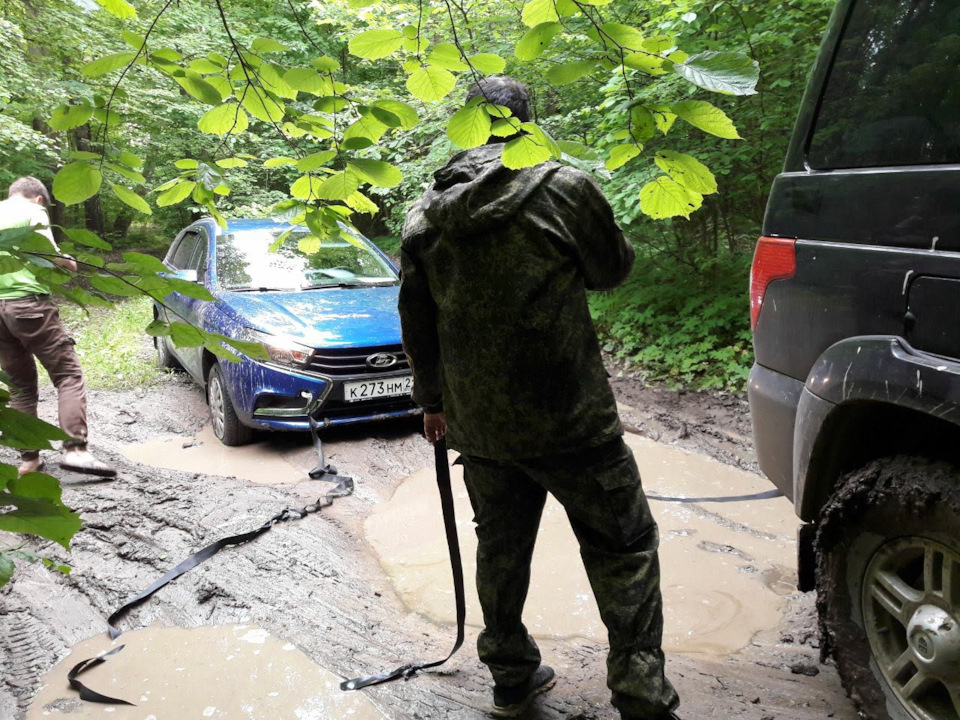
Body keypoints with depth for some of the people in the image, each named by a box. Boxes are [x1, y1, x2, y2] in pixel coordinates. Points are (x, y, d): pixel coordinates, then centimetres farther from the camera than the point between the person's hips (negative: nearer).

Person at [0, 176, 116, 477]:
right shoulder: (33, 211, 3)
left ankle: (28, 458, 10)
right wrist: (68, 262, 11)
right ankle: (75, 449, -18)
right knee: (68, 374, -5)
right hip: (28, 302, -6)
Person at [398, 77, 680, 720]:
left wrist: (432, 398, 25)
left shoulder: (424, 217, 5)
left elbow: (416, 322, 12)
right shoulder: (563, 188, -10)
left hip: (477, 424, 5)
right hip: (568, 420, -5)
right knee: (624, 546, 8)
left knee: (501, 548, 20)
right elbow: (613, 269, 4)